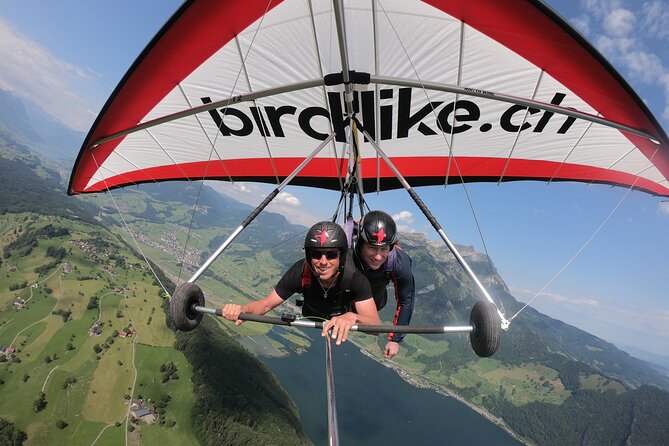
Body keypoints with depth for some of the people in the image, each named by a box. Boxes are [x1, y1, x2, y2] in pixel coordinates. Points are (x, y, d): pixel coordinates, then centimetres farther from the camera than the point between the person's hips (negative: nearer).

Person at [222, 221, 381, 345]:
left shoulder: (353, 276, -34)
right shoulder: (301, 272, -30)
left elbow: (376, 324, -38)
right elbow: (266, 304, -20)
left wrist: (353, 317, -61)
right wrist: (242, 309, -42)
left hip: (346, 333, 0)